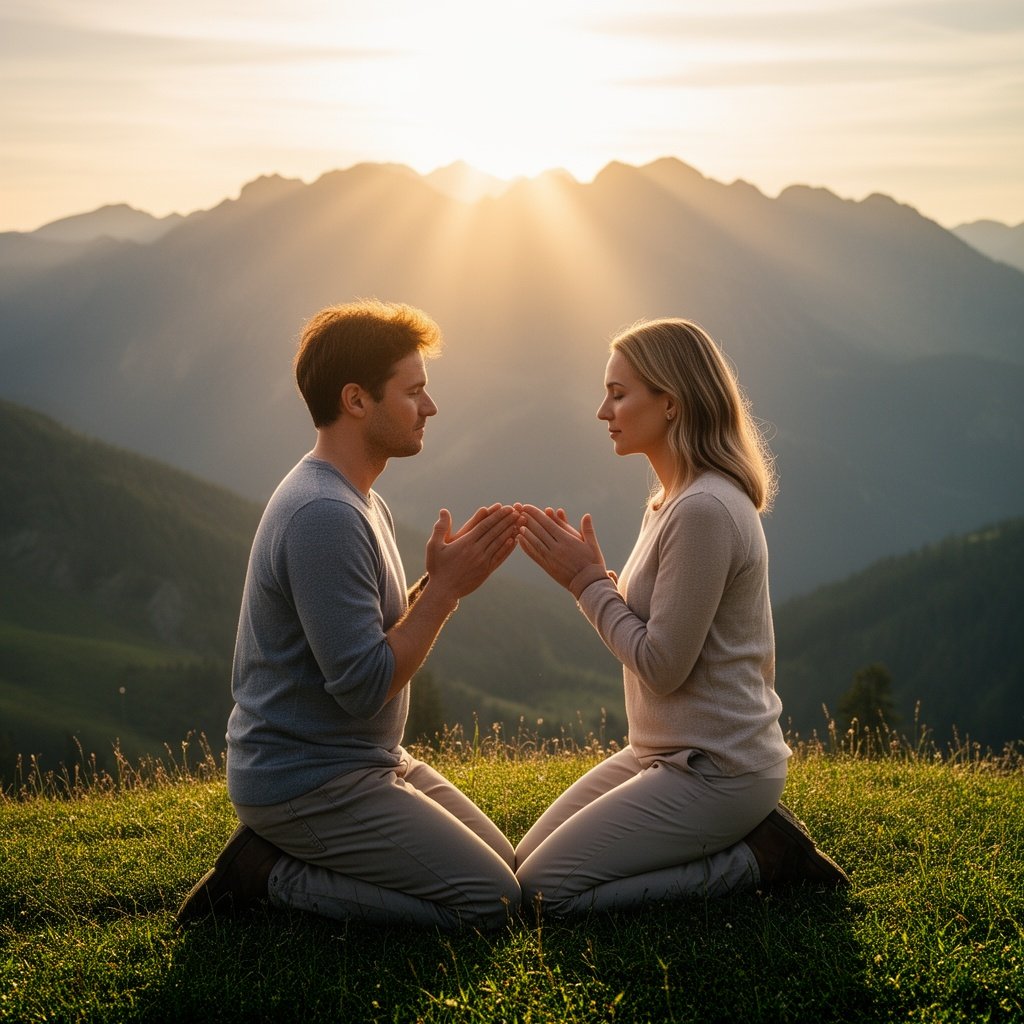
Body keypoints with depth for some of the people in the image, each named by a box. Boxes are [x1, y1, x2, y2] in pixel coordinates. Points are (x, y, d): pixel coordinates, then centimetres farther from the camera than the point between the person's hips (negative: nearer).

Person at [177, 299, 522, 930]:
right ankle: (268, 875, -3)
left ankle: (279, 857, 12)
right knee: (490, 901, -12)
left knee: (505, 862, 14)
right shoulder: (324, 516, -23)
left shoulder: (360, 502, 12)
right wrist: (446, 587, -17)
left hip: (373, 761, 10)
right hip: (309, 779, -10)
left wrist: (445, 580, -3)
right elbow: (364, 685, -25)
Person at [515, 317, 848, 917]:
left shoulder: (704, 511, -22)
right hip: (669, 751, 10)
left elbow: (661, 666, -22)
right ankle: (746, 835, 12)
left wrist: (588, 581, -13)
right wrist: (588, 571, -1)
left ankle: (758, 859, -1)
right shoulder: (674, 500, 9)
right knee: (524, 861, 13)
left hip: (717, 770, -10)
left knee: (544, 890, -10)